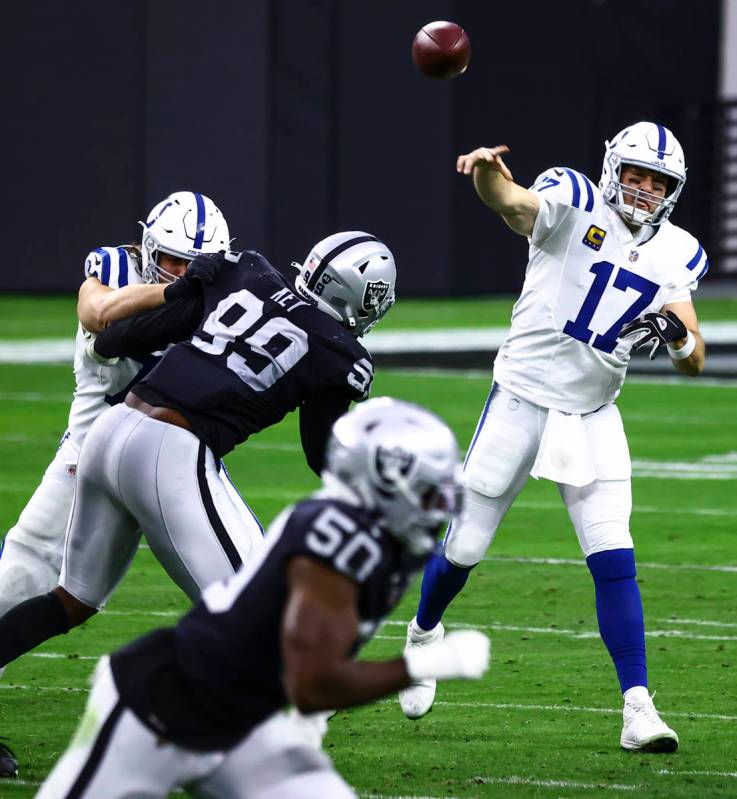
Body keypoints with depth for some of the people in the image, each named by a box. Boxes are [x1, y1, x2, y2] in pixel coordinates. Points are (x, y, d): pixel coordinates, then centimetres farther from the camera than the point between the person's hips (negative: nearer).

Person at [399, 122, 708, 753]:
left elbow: (695, 363, 2)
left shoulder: (676, 256, 3)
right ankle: (424, 632, 38)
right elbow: (511, 201, -34)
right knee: (464, 550, 7)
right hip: (522, 399, -3)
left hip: (593, 417, 3)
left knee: (615, 564, -8)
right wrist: (486, 173, -58)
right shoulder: (574, 206, -11)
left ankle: (639, 709, -6)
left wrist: (678, 334, -22)